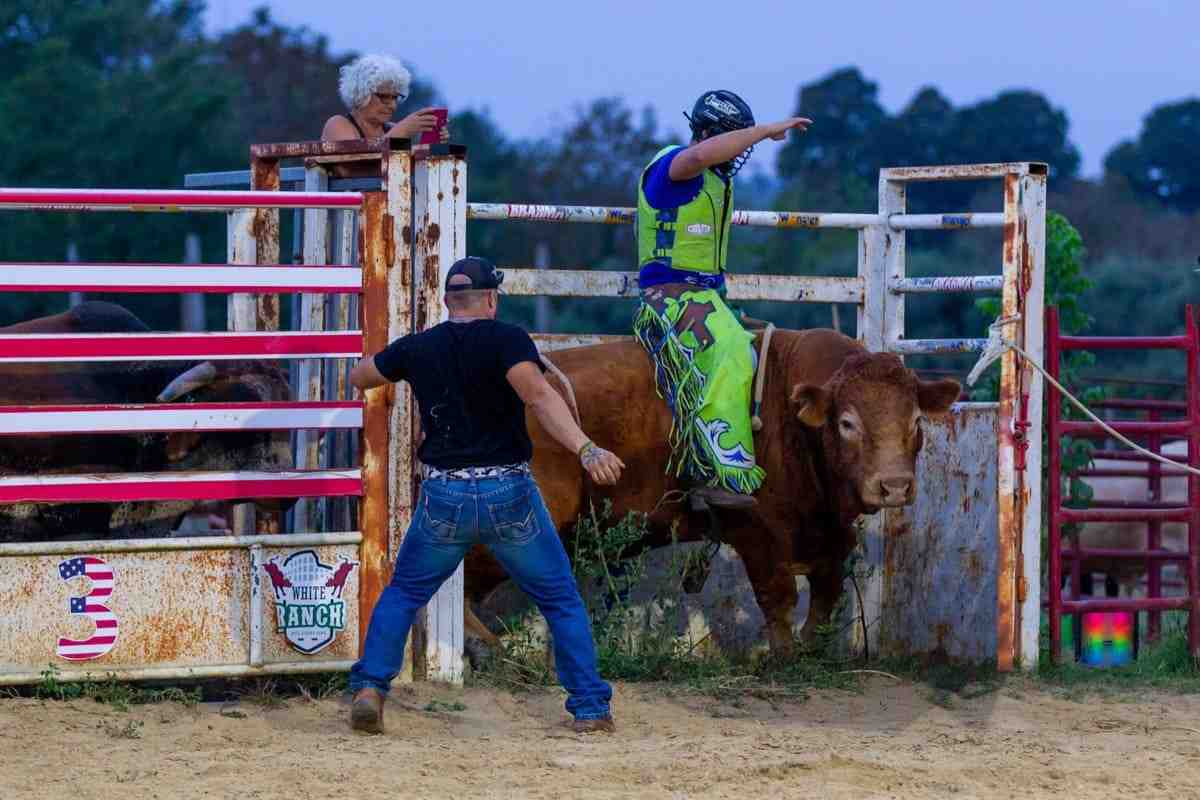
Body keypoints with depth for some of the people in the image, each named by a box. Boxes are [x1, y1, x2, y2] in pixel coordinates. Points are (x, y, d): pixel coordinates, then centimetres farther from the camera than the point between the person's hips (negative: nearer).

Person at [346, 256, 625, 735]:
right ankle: (589, 708, 7)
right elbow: (538, 395, -26)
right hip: (509, 495, -2)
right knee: (561, 600, 12)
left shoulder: (417, 348, 5)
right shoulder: (505, 339, -8)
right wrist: (585, 450, -36)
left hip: (443, 498, 2)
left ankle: (369, 689, 3)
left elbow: (357, 377, 22)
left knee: (403, 593, 20)